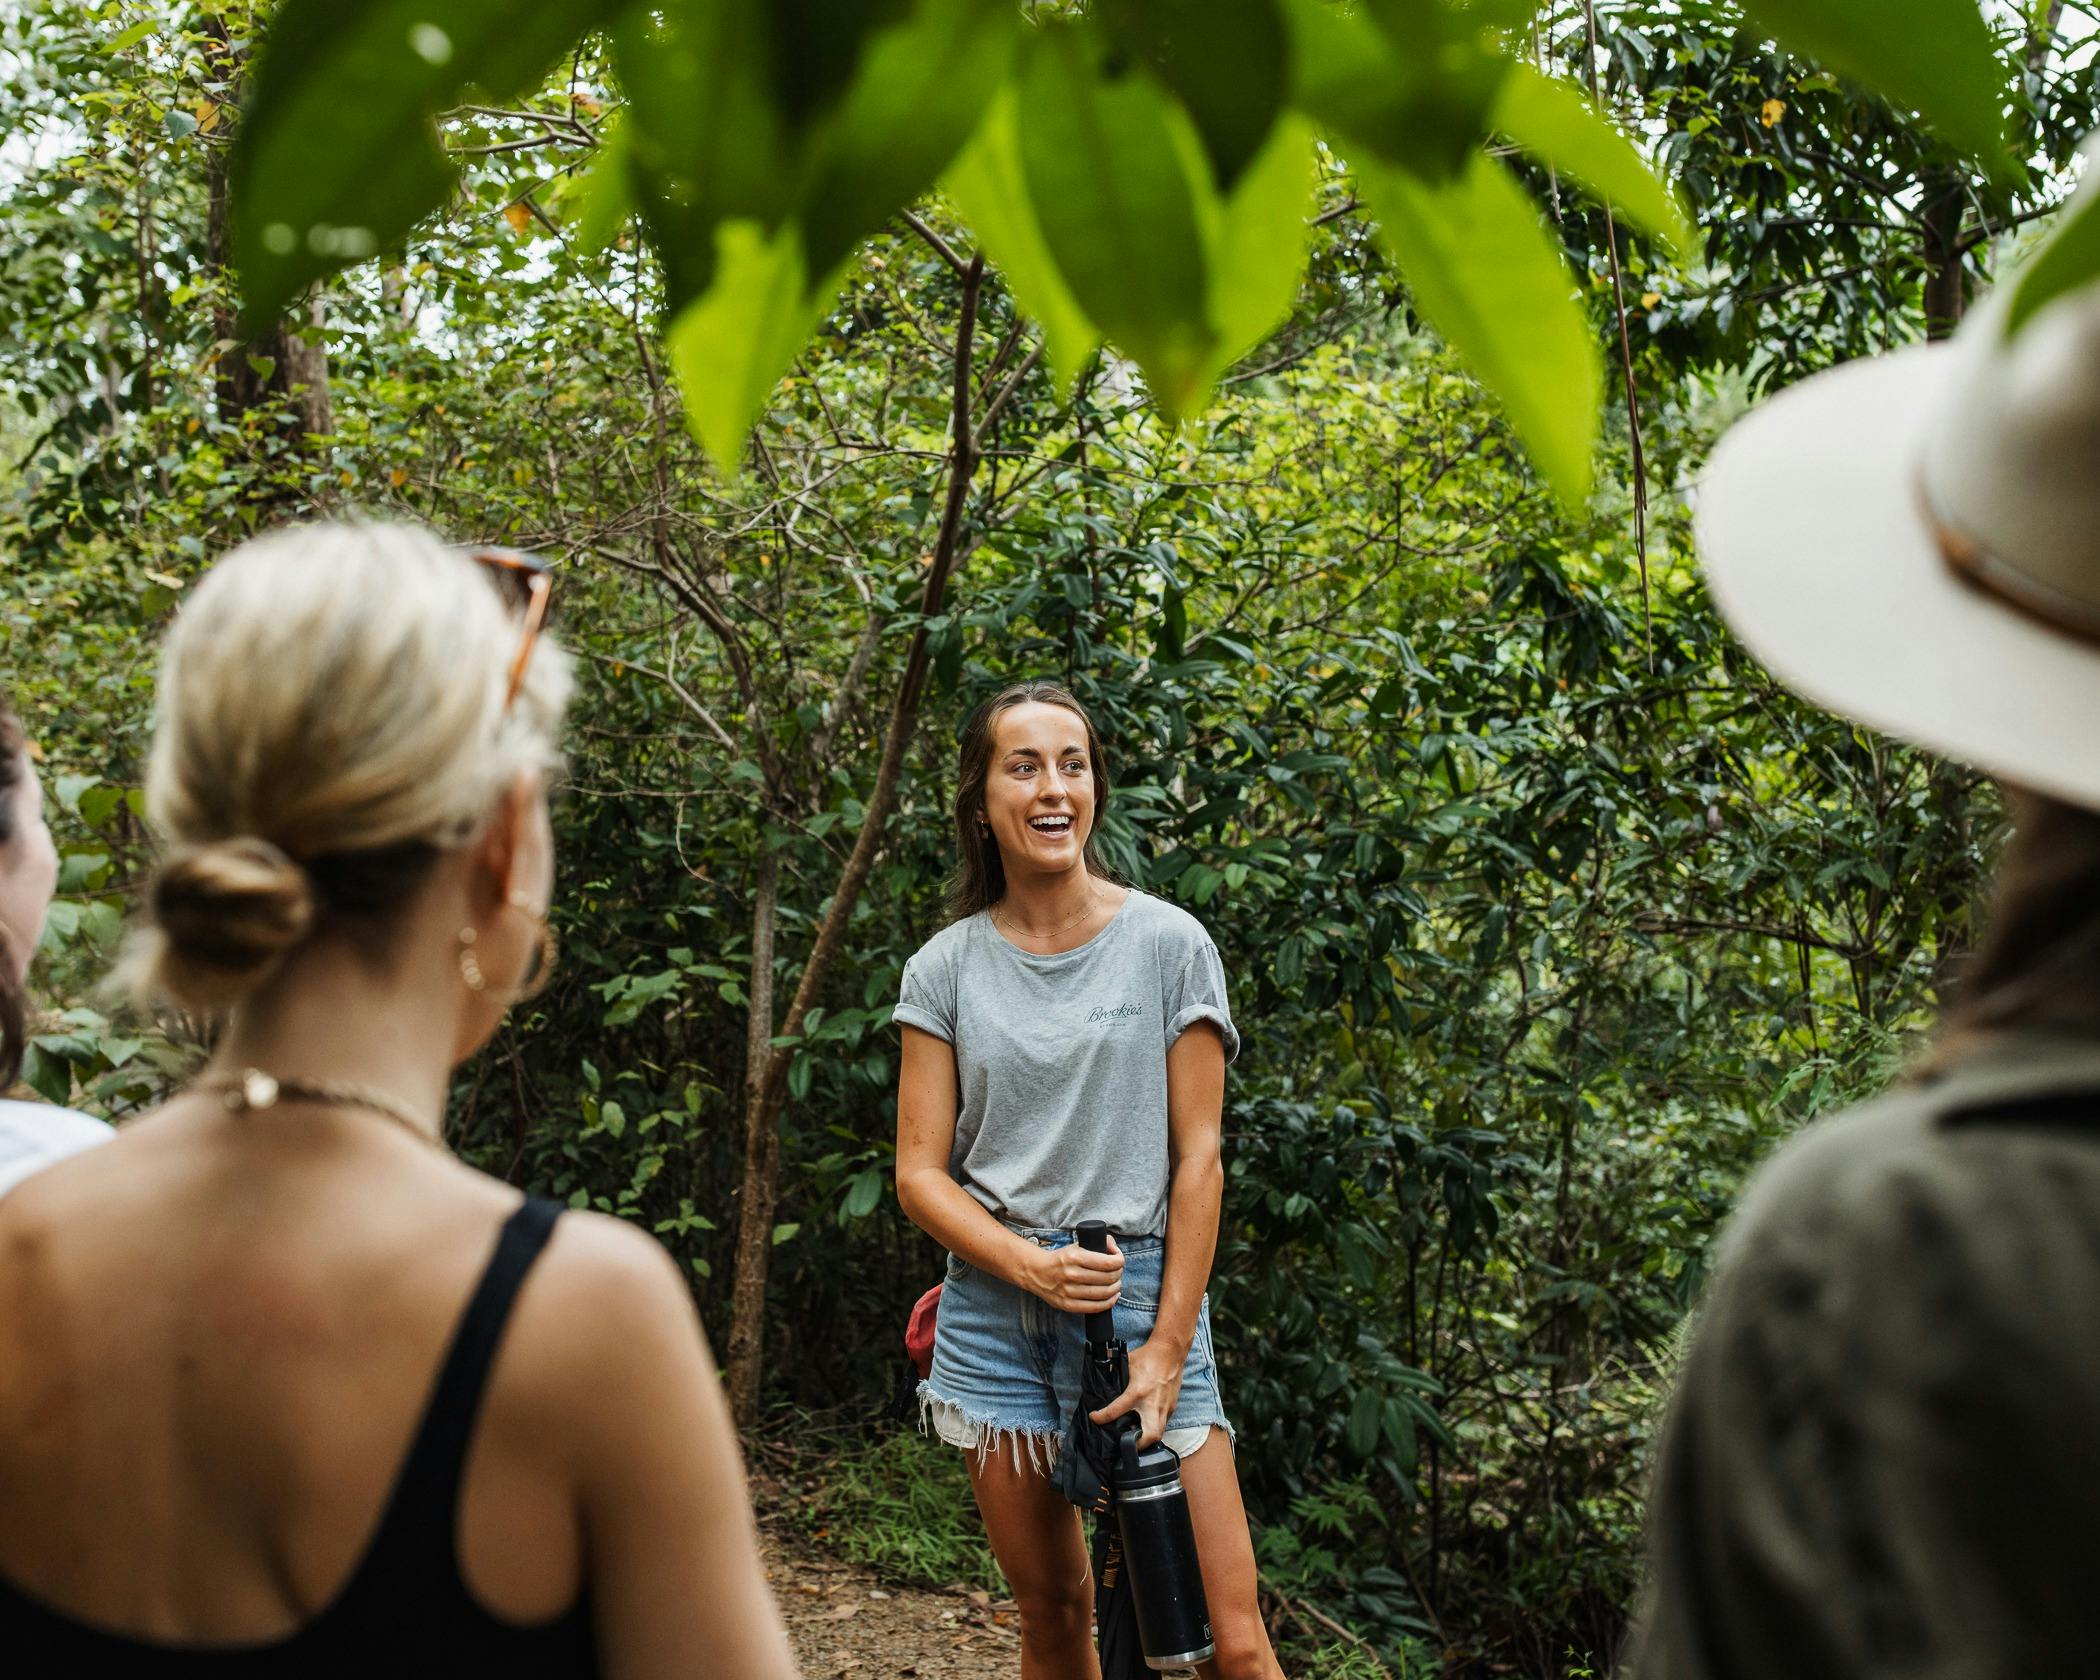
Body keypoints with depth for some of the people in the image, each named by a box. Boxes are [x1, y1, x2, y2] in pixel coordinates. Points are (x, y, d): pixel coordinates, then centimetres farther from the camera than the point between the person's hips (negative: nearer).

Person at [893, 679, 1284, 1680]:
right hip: (997, 1312, 2)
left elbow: (1197, 1158, -1)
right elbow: (920, 1172, 2)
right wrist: (1035, 1266, -14)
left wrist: (1167, 1344, -8)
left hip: (1145, 1300, -2)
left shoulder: (1168, 943, 0)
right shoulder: (946, 967, 4)